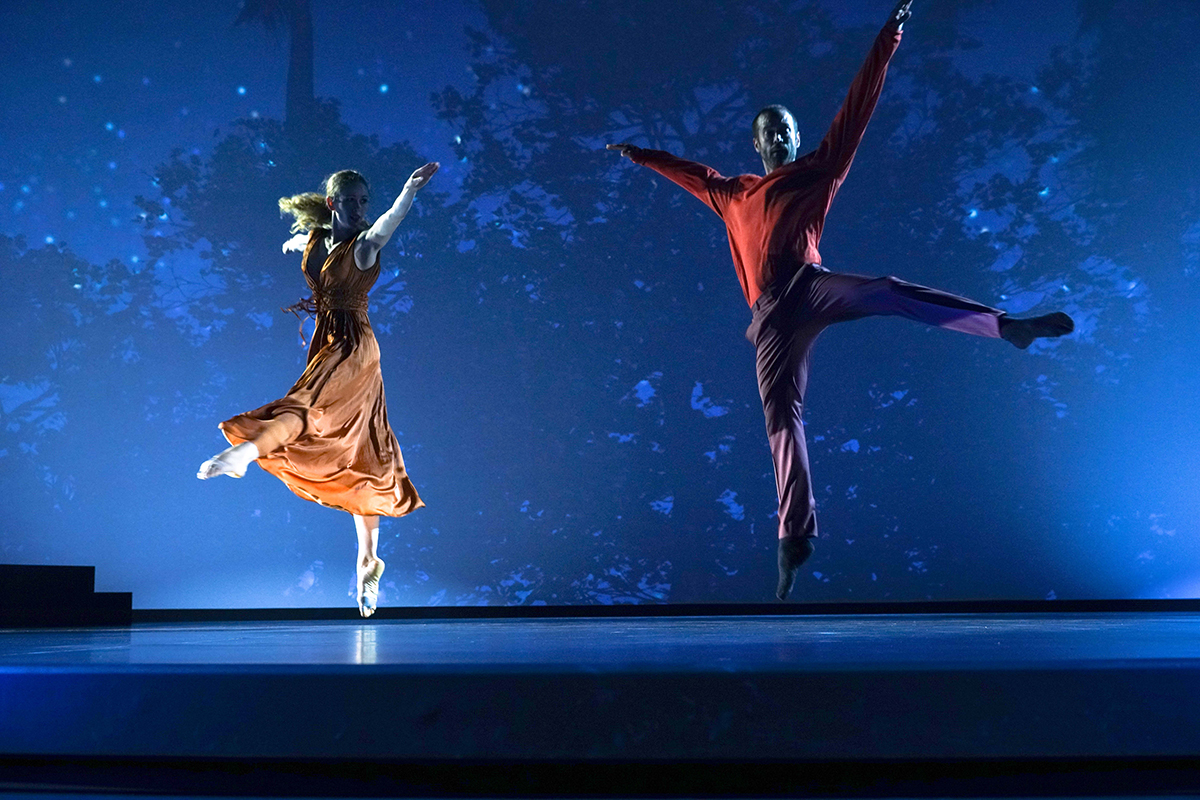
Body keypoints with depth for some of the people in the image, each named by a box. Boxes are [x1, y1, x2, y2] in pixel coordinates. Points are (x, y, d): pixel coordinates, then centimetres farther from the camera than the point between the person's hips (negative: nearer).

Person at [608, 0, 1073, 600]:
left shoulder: (819, 169, 19)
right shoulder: (732, 195, 30)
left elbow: (858, 107, 16)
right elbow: (687, 171, 46)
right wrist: (639, 156, 53)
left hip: (810, 286, -3)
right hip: (771, 315, 3)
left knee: (887, 292, -33)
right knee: (781, 416, -7)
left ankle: (1009, 326, -40)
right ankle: (794, 536, -9)